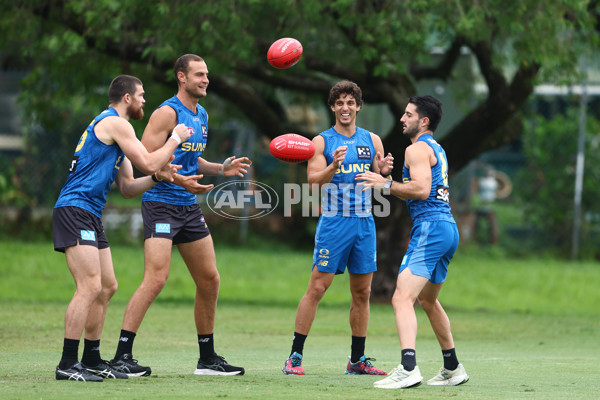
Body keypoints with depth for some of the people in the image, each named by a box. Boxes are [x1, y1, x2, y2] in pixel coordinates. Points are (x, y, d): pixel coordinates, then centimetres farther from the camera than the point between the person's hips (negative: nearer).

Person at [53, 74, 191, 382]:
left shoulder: (112, 127, 24)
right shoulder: (114, 123, -7)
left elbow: (127, 187, 24)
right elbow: (148, 162, -12)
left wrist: (157, 177, 8)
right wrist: (175, 138, 3)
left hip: (90, 217, 11)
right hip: (74, 210, -11)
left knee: (107, 287, 12)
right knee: (90, 286, -17)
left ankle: (91, 360, 18)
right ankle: (67, 364, -19)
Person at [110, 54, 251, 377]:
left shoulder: (202, 115, 15)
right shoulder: (167, 113, -12)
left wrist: (221, 169, 12)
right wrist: (180, 180, -26)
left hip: (189, 207, 9)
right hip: (161, 205, -9)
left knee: (209, 280, 10)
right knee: (156, 279, -18)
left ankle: (207, 359, 21)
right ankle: (121, 356, -16)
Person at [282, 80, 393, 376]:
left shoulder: (372, 141, 11)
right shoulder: (322, 141, 0)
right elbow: (313, 178, -11)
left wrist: (384, 172, -11)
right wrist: (333, 166, -29)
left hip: (364, 222, 4)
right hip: (333, 222, -4)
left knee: (362, 293, 7)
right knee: (317, 287, -9)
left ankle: (357, 360, 15)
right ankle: (294, 357, -6)